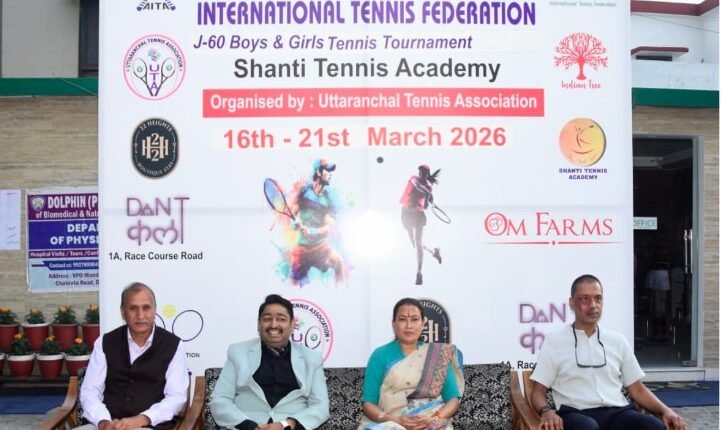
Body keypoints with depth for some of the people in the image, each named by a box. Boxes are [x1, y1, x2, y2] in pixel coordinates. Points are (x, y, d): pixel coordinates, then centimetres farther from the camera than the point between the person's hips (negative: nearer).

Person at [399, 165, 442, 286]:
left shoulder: (428, 186, 0)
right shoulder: (414, 178, -1)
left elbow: (425, 207, -6)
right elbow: (417, 185, -27)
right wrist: (429, 193, -41)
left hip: (418, 214, -2)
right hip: (406, 213, 2)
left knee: (418, 243, -12)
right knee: (415, 244, 12)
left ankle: (419, 274, -11)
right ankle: (434, 252, 39)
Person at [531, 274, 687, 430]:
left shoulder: (617, 341, 19)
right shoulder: (554, 341, 8)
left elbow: (637, 389, 20)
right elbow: (538, 390, 5)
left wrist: (665, 410, 1)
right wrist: (547, 411, -18)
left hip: (618, 412, 4)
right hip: (577, 414, -3)